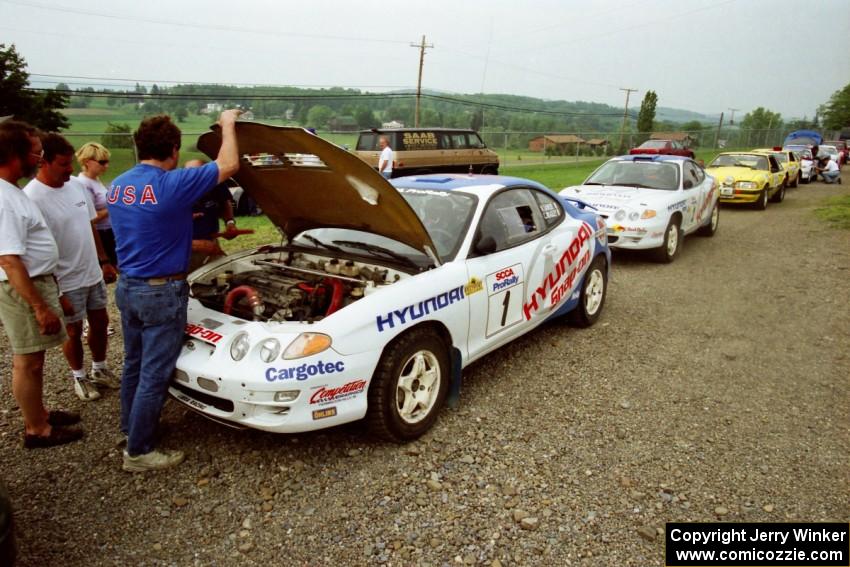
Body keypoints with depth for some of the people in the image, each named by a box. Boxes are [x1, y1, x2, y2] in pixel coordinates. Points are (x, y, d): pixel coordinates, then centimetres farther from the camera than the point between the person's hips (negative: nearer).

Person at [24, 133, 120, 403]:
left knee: (100, 322, 17)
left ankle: (99, 370, 37)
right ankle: (79, 377, 31)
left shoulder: (76, 185, 1)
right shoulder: (32, 198, -20)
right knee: (74, 331, 10)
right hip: (66, 282, -6)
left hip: (93, 274, 6)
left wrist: (104, 261, 13)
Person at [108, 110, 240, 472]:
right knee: (154, 374, 3)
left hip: (127, 288, 9)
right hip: (161, 293, -9)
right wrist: (228, 124, 2)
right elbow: (228, 166, -12)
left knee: (134, 364, 22)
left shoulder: (117, 187, 6)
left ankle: (131, 427, 40)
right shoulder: (173, 184, -20)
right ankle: (138, 452, 14)